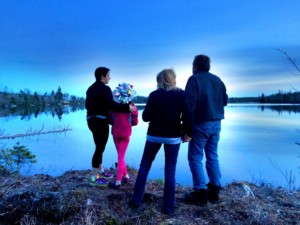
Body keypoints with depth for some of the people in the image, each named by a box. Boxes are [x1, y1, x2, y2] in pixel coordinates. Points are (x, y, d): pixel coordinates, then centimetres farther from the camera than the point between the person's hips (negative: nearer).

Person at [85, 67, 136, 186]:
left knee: (99, 146, 20)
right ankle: (94, 177, 4)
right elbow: (111, 104, -24)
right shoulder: (105, 88, -14)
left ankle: (100, 171, 32)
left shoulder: (90, 88, 16)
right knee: (100, 147, -3)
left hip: (91, 119, 10)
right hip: (100, 121, -10)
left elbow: (87, 105, 18)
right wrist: (127, 107, -21)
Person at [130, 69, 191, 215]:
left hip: (154, 135, 0)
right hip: (173, 137, 0)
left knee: (144, 166, 14)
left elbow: (145, 117, -3)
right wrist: (184, 133, 6)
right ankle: (168, 207, 11)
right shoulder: (181, 95, -2)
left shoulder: (154, 95, -4)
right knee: (170, 170, 7)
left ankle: (137, 200, 16)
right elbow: (186, 116, -6)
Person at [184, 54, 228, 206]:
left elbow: (190, 104, -17)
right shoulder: (217, 80, 10)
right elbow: (225, 100, 16)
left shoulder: (194, 79, -9)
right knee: (212, 156, 14)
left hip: (201, 124, -7)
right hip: (216, 123, 7)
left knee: (195, 158, 1)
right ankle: (214, 191, 21)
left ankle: (201, 193, 2)